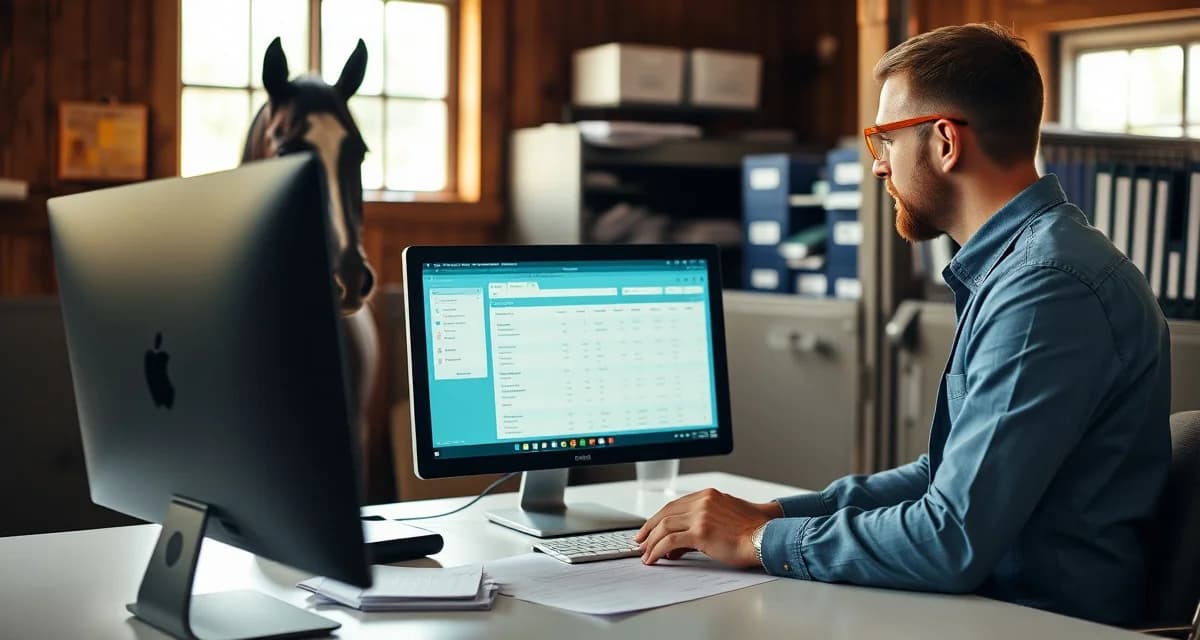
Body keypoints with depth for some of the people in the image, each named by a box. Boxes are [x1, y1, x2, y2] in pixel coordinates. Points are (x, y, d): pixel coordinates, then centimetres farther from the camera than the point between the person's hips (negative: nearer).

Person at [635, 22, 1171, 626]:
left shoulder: (1048, 287, -20)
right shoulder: (1016, 266, 14)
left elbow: (953, 542, -25)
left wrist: (761, 540, -13)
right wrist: (775, 512, 7)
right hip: (990, 601, 9)